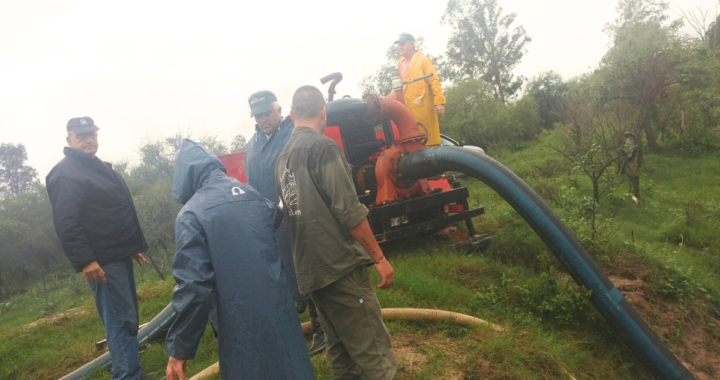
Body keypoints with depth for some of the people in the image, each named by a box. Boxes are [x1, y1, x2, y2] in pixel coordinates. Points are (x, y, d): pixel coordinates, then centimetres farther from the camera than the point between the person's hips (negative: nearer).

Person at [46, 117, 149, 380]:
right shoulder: (65, 173, -11)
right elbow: (66, 223, -21)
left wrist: (133, 246, 25)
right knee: (121, 321, -9)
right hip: (102, 261, -10)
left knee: (127, 319, 16)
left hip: (120, 256, 10)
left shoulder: (100, 167, 20)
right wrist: (84, 260, -27)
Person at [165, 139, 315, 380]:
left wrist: (180, 348, -7)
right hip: (279, 307, 5)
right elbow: (276, 219, 28)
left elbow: (193, 285, -16)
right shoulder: (250, 193, 5)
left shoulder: (191, 214, -10)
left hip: (241, 322, -4)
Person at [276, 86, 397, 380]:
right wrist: (379, 257, -9)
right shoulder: (323, 147, -11)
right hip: (339, 263, -8)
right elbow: (349, 211, -16)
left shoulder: (282, 158, 13)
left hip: (308, 268, 8)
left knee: (340, 348, 17)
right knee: (374, 351, -3)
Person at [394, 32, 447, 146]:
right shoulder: (401, 63, 20)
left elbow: (434, 81, -7)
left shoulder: (422, 59, 2)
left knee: (428, 139, -5)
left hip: (422, 108, -6)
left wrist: (439, 101, -18)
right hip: (406, 109, 6)